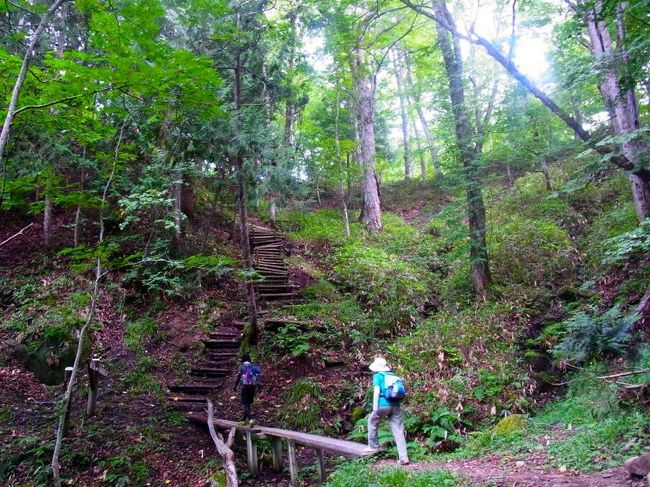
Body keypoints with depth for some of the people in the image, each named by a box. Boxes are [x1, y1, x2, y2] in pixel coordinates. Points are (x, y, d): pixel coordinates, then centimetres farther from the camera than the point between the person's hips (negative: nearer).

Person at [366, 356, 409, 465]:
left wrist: (375, 409, -10)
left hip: (383, 405, -5)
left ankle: (373, 446, 29)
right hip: (395, 405, 5)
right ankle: (404, 458, 1)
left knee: (372, 422, 22)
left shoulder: (377, 376, 1)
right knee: (398, 431, 5)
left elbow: (376, 392, -8)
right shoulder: (392, 375, 18)